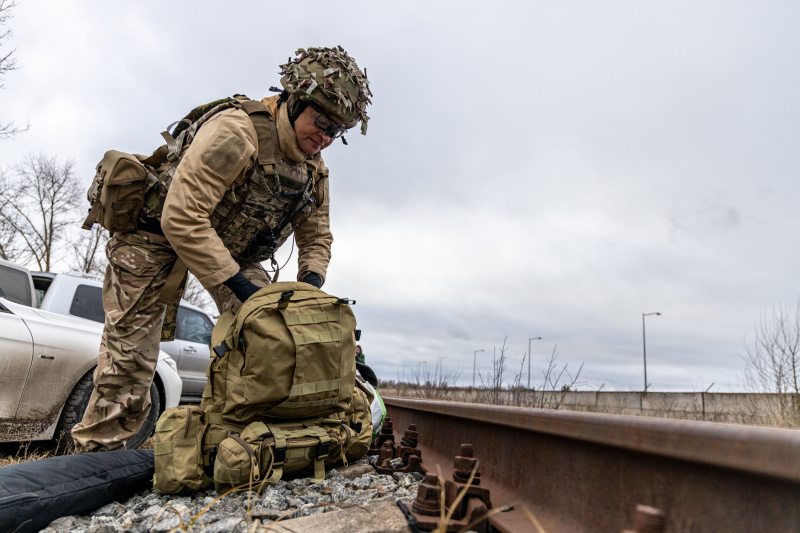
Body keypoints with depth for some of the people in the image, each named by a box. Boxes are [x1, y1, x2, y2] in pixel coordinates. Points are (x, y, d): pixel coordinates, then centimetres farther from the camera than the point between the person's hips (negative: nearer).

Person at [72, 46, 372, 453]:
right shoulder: (236, 130, -30)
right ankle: (95, 452, 19)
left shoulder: (315, 172, -5)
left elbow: (316, 237, 5)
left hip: (230, 250, 7)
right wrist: (237, 282, -35)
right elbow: (181, 218, -35)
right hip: (157, 235, -6)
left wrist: (309, 284, -16)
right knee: (129, 359, 0)